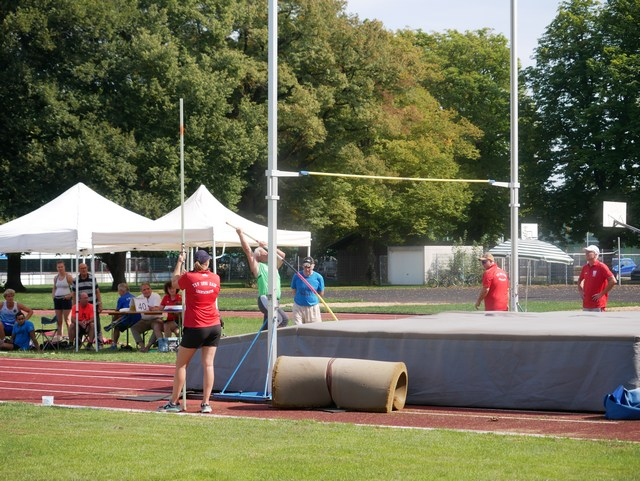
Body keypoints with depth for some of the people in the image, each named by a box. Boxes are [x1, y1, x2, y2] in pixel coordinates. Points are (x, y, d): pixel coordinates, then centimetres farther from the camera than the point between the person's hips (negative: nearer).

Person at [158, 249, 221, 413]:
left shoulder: (189, 278, -8)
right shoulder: (215, 278, 2)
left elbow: (174, 283, 12)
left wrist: (179, 262, 24)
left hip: (195, 328, -3)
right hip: (214, 327, 4)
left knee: (181, 364, 6)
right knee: (208, 364, 3)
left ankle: (174, 403, 8)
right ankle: (206, 403, -1)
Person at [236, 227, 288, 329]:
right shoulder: (257, 266, 4)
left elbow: (282, 255, 28)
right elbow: (248, 250, -3)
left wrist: (267, 247, 20)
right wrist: (240, 234, 1)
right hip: (265, 300, -8)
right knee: (283, 319, -26)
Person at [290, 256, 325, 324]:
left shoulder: (318, 277, -6)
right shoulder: (297, 276, -5)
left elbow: (321, 293, 4)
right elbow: (294, 291, 6)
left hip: (313, 307, 0)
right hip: (298, 306, 0)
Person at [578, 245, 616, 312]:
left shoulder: (601, 267, -9)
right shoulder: (585, 267, 11)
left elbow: (613, 281, -16)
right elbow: (580, 280, 30)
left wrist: (601, 294, -15)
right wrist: (580, 291, 13)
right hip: (586, 305, 7)